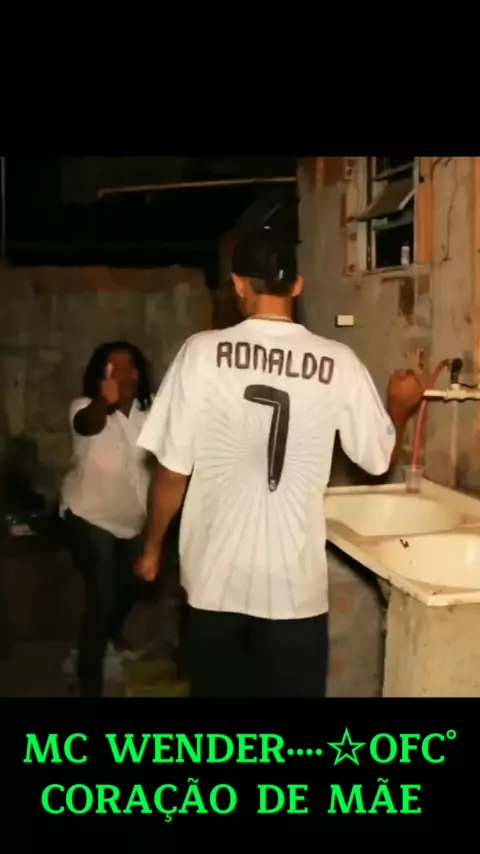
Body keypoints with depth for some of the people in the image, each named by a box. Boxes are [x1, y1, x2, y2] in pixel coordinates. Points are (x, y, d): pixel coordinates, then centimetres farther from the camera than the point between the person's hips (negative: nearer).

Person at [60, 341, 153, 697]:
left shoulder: (149, 407, -9)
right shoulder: (86, 408, -24)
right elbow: (89, 425, -48)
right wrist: (105, 401, -69)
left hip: (133, 518, 6)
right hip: (90, 518, -6)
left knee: (131, 585, 24)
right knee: (102, 598, -14)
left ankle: (115, 634, 57)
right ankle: (90, 684, 1)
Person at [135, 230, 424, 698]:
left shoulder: (203, 352, -10)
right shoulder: (338, 363, -6)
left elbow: (173, 469, -7)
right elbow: (380, 457, 7)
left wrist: (152, 547, 9)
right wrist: (400, 405, 27)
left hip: (216, 576, 0)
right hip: (295, 581, 0)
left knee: (219, 687, 16)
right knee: (294, 687, 14)